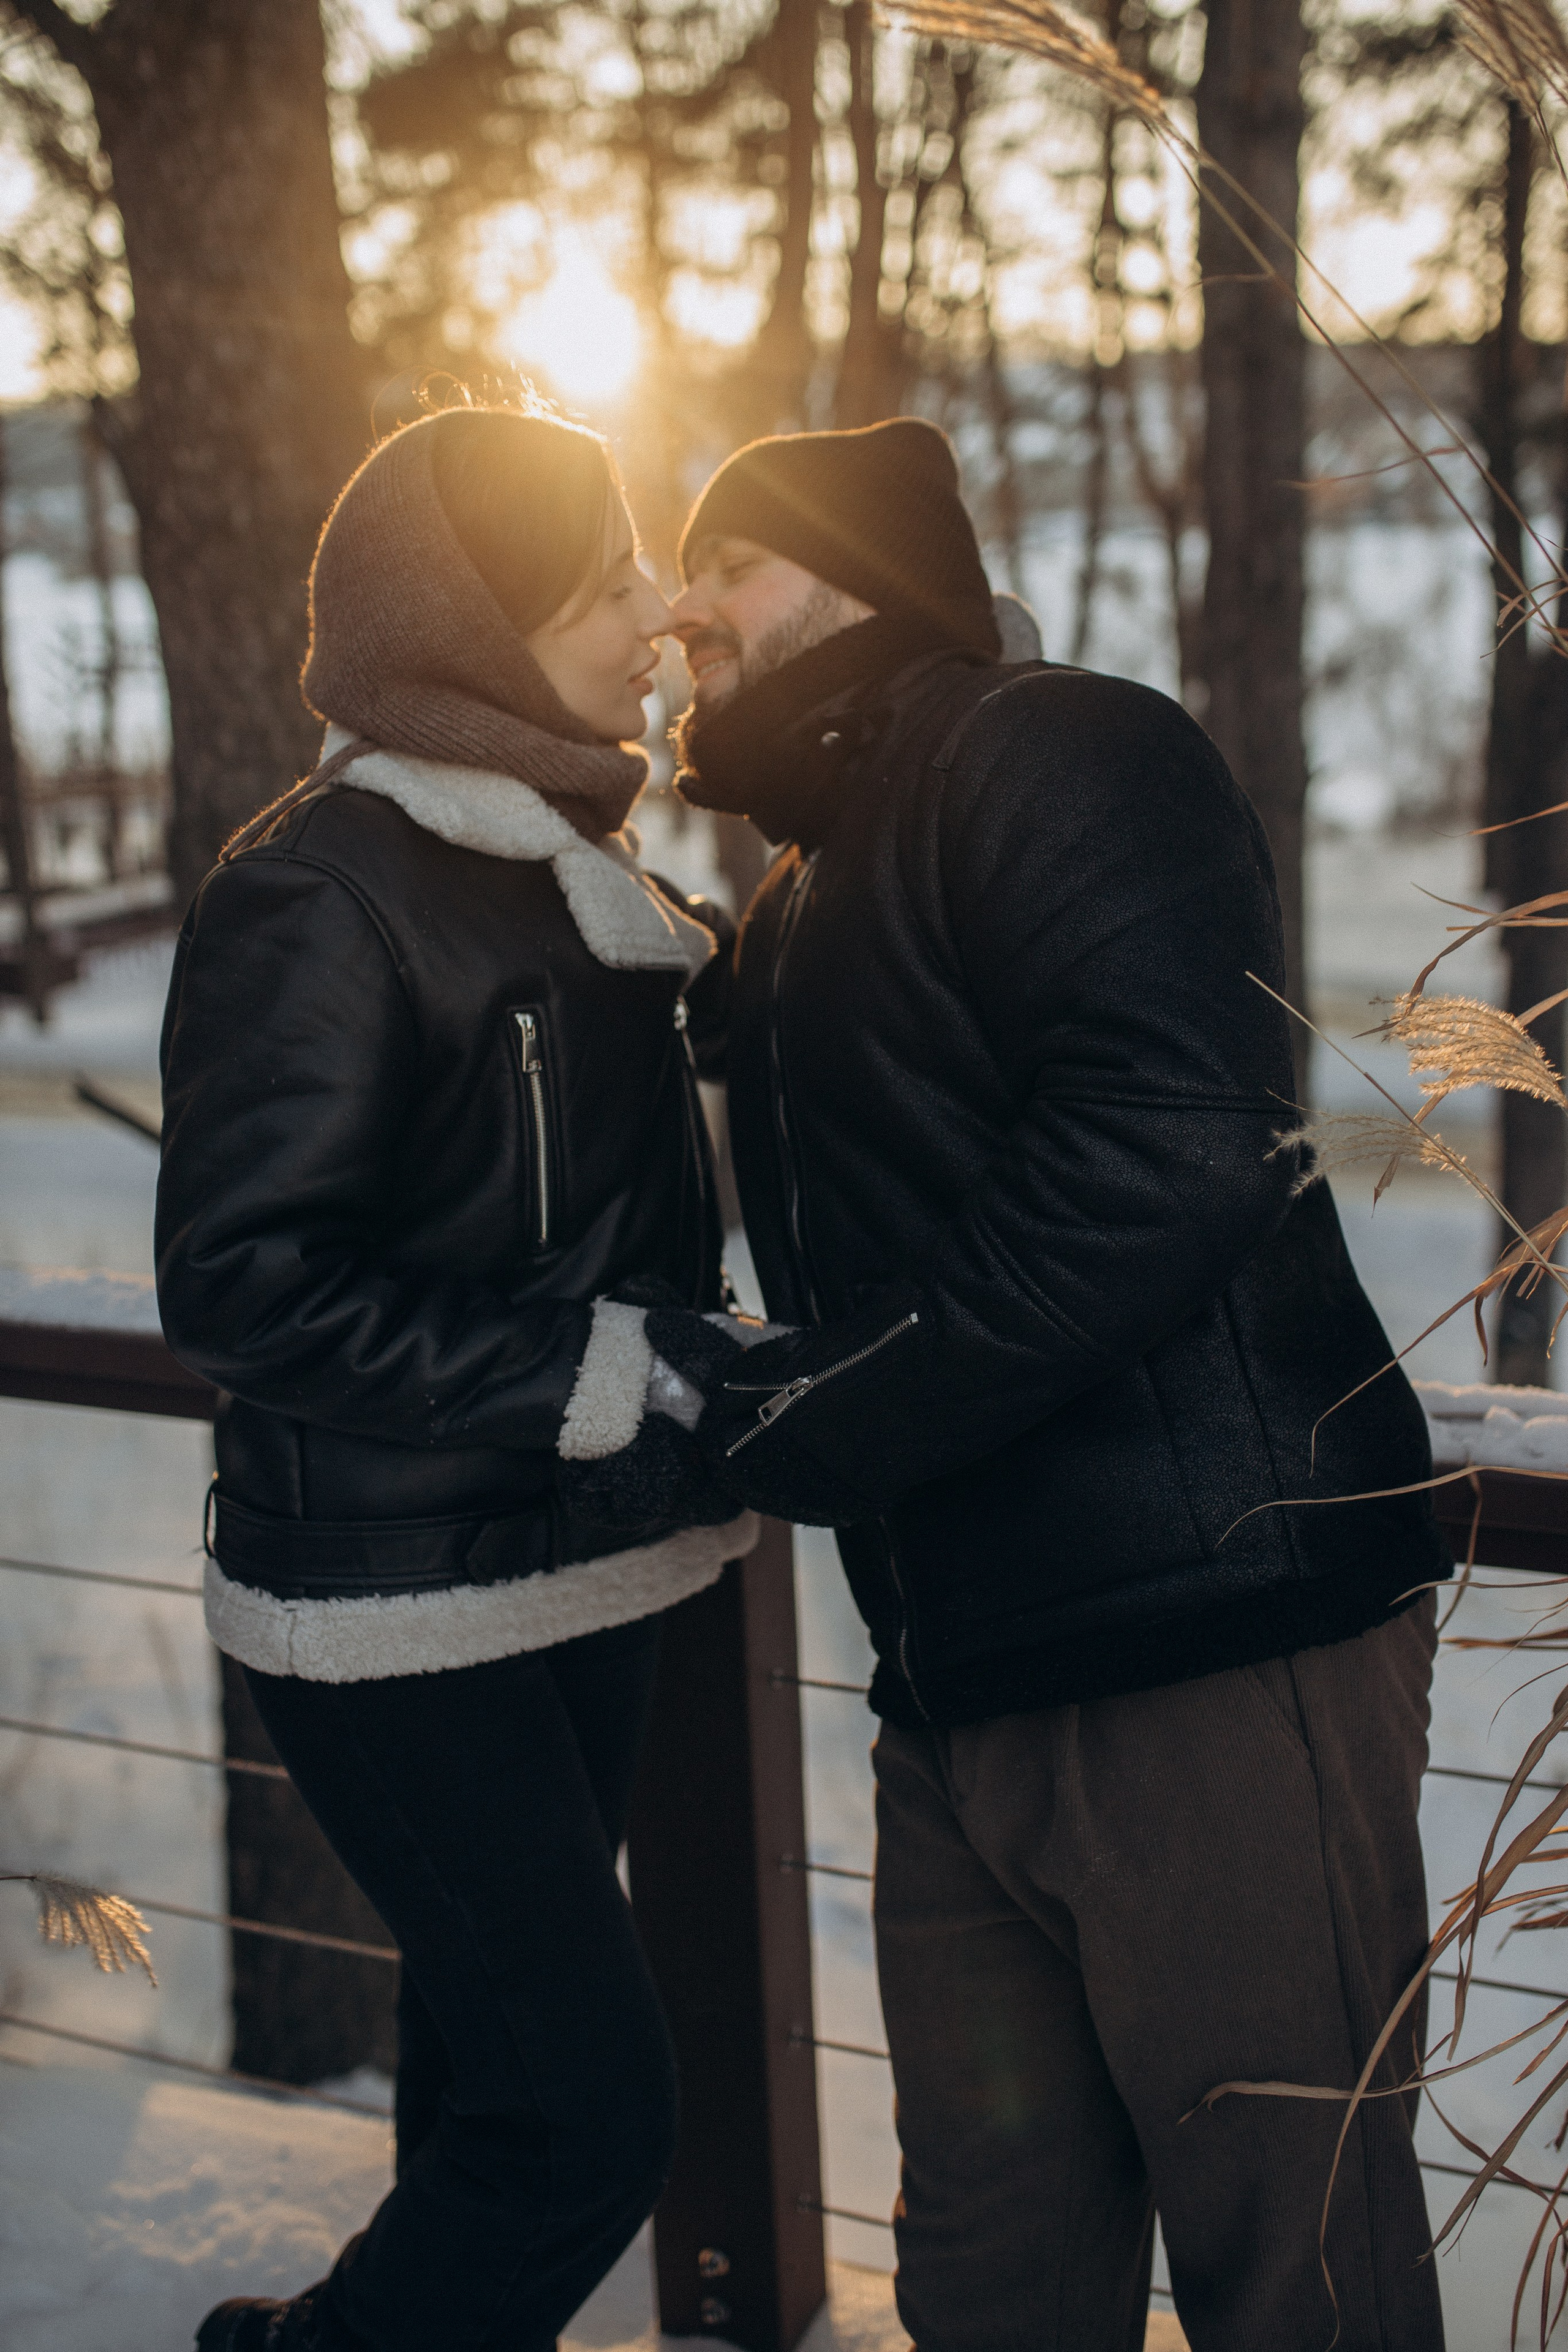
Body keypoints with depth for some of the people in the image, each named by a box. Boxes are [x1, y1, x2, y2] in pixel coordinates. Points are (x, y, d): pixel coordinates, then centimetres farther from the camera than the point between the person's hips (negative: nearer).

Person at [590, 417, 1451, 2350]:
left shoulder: (1053, 758, -6)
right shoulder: (803, 904, 23)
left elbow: (1159, 1166, -22)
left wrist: (787, 1423, -16)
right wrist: (744, 1395, 0)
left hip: (1214, 1645, -9)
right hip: (965, 1686, 9)